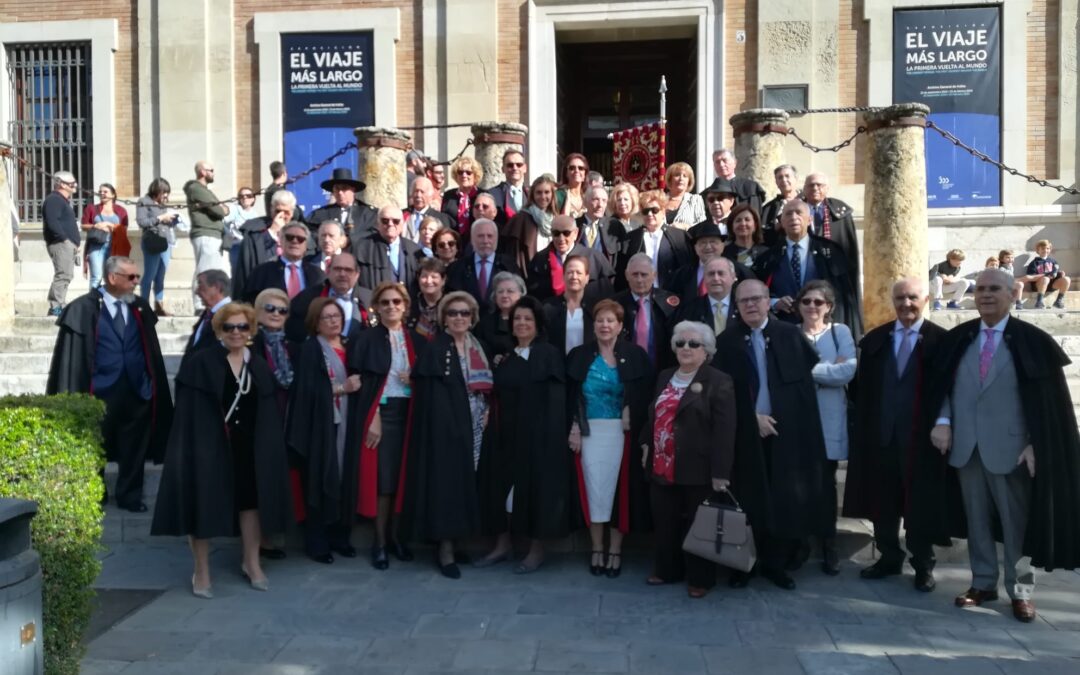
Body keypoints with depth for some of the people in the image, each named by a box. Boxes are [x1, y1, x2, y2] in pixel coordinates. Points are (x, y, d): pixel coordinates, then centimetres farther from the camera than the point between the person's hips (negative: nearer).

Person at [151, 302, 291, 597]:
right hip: (208, 445, -4)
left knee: (252, 501, 12)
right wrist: (193, 446, -17)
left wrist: (269, 448, 1)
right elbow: (186, 413, -10)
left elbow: (270, 415, 7)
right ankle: (201, 572, 20)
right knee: (205, 504, 5)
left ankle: (251, 564, 30)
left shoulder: (260, 367, 7)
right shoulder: (200, 364, -6)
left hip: (250, 447, 4)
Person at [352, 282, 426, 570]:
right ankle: (379, 541, 10)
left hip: (409, 412, 4)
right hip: (382, 412, -4)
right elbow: (362, 381, -8)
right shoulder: (369, 339, -2)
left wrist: (415, 381, -8)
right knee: (383, 477, -3)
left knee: (404, 474, 8)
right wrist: (372, 418, -15)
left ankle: (394, 535, 22)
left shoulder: (416, 340, 10)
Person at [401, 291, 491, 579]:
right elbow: (426, 392, -11)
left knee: (465, 480, 9)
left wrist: (485, 412, 5)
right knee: (446, 480, -6)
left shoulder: (478, 348, 14)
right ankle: (445, 549, -1)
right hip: (444, 426, -6)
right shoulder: (434, 350, -5)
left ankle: (454, 542, 19)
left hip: (473, 426, 6)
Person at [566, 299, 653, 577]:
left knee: (619, 486, 3)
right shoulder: (579, 355, 4)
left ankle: (615, 550, 15)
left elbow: (648, 393, 0)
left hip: (621, 432, -1)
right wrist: (573, 428, -6)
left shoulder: (635, 355, 1)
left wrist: (632, 412, -13)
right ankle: (597, 549, 15)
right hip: (589, 431, 1)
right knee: (594, 487, 3)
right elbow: (570, 396, 3)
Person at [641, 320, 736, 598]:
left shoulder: (719, 382, -9)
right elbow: (652, 416, 22)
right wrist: (646, 445, 14)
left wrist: (720, 472, -18)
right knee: (665, 523, 15)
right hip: (662, 467, 6)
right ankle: (667, 570, 32)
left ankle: (700, 578, 21)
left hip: (698, 470, -6)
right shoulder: (664, 378, 13)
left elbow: (724, 430, -14)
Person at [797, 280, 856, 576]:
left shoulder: (840, 332, 5)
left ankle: (829, 548, 18)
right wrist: (829, 369, -12)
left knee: (826, 484, 6)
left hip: (828, 421, 0)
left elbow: (849, 370, -11)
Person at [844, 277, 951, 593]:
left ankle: (923, 565, 24)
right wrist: (862, 428, 6)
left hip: (922, 435, -3)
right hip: (881, 433, 4)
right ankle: (889, 558, 27)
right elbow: (863, 389, 8)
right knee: (883, 501, 12)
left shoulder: (941, 340, -5)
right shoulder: (874, 339, 7)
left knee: (921, 502, 7)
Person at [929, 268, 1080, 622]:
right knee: (976, 519, 12)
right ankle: (983, 583, 24)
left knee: (1016, 521, 6)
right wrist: (943, 421, -6)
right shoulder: (958, 338, 7)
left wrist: (1035, 444, -11)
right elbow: (944, 385, 10)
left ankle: (1020, 591, 20)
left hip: (1010, 446, -3)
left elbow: (1046, 398, -5)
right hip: (966, 445, 4)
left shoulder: (1031, 340, -3)